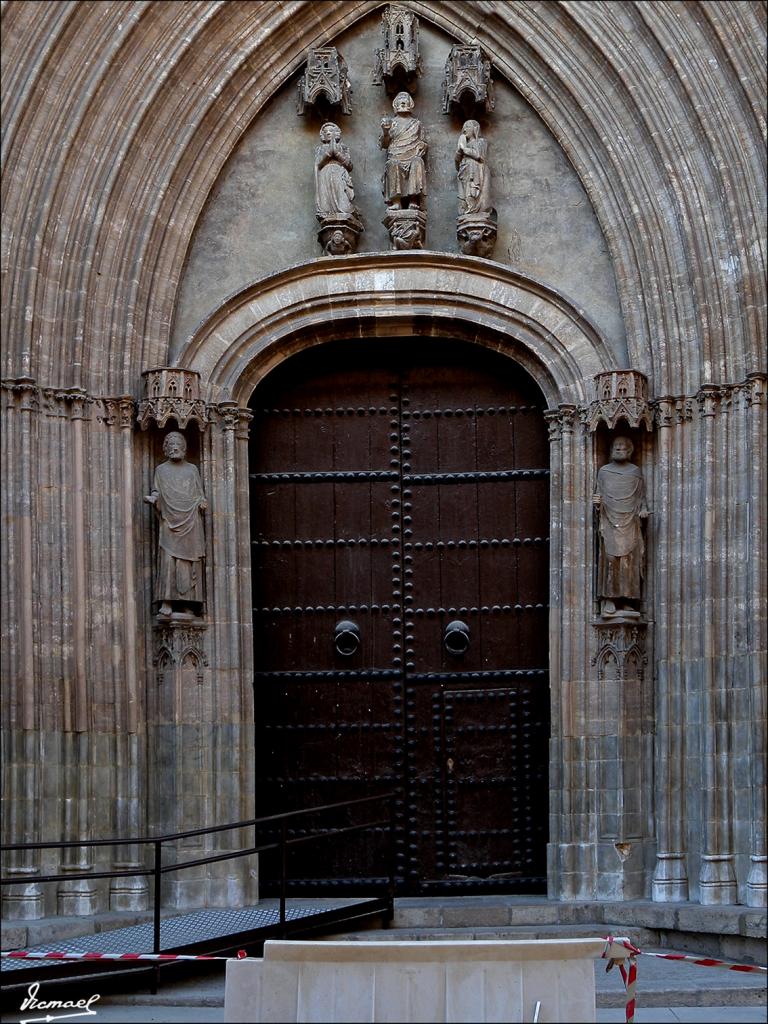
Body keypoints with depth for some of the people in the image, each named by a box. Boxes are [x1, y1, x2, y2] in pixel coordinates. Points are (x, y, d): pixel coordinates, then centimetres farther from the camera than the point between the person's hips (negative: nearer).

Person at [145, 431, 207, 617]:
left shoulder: (192, 470, 15)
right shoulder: (161, 470, 13)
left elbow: (199, 495, 15)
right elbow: (156, 493, 8)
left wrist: (202, 503, -6)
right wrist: (153, 498, -14)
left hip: (190, 524, 1)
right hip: (169, 523, -1)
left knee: (189, 563, -4)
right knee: (168, 560, -12)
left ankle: (188, 604, -5)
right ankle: (167, 603, -16)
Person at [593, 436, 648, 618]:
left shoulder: (635, 471, 12)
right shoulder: (604, 472, 11)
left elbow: (641, 496, 13)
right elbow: (599, 494, 14)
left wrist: (643, 509, -5)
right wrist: (598, 502, -8)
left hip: (630, 523, 1)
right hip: (610, 522, -1)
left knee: (629, 561, -4)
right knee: (610, 558, -10)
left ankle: (626, 602, -3)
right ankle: (609, 599, -10)